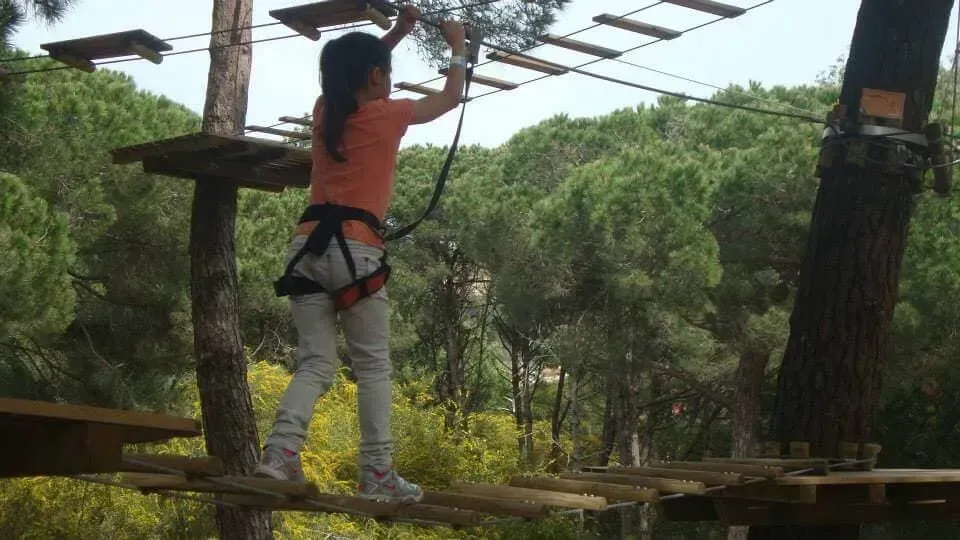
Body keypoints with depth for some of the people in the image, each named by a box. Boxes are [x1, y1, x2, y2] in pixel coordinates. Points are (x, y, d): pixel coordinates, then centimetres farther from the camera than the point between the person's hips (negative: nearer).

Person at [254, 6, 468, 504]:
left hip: (306, 246, 5)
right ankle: (377, 472, -2)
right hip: (354, 251, -5)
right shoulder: (387, 115, 2)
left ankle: (281, 450, -17)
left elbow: (352, 71, 39)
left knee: (315, 363, 4)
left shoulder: (324, 111, 16)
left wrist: (398, 32, 39)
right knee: (373, 365, 3)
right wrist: (457, 47, 35)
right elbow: (451, 98, 19)